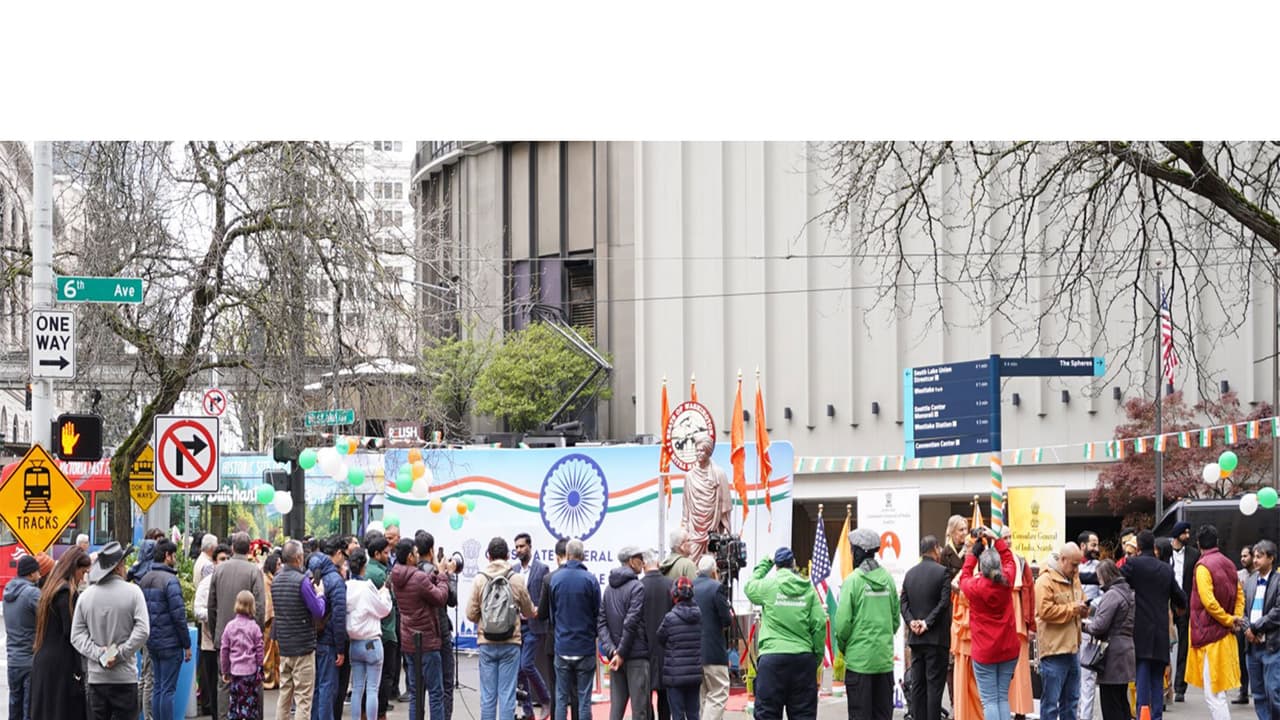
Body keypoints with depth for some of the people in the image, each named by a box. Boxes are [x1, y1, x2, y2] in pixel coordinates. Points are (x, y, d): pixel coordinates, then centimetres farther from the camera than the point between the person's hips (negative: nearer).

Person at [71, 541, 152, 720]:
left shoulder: (86, 596, 4)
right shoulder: (132, 592, -6)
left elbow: (77, 636, 0)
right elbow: (142, 631, -13)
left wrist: (98, 653, -5)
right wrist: (119, 654, -9)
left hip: (96, 678, 3)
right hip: (125, 678, -3)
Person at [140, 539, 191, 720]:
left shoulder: (144, 579, 10)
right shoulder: (170, 580, -15)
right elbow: (178, 615, -16)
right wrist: (187, 644, -9)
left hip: (152, 642, 8)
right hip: (170, 643, -8)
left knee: (157, 687, 13)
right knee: (168, 689, -4)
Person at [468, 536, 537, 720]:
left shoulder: (479, 579, -5)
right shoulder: (517, 579, -4)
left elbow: (471, 614, -4)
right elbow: (529, 612, 7)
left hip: (486, 644, 1)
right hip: (510, 644, -1)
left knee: (488, 695, 5)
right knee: (507, 694, 2)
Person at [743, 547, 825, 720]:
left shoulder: (768, 586, -3)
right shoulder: (808, 589, 3)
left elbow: (749, 587, 19)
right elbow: (819, 624, 0)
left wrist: (764, 563, 28)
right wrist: (817, 657, 9)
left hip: (772, 655, -2)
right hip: (804, 657, 2)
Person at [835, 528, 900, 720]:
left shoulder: (853, 580, -11)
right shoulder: (888, 579, 4)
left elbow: (843, 621, -11)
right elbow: (896, 617, 10)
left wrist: (842, 645, 5)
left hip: (859, 659, -5)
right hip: (884, 657, 5)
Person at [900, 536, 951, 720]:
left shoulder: (910, 573, 9)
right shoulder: (941, 572, -9)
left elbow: (902, 602, 4)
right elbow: (944, 602, -15)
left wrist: (911, 621, -4)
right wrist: (928, 622, -11)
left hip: (915, 637, 5)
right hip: (936, 636, -5)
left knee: (917, 684, 8)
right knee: (935, 684, -4)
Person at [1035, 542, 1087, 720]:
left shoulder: (1074, 578, 14)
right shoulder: (1045, 580, -13)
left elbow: (1080, 600, 27)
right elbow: (1045, 611, -21)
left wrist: (1082, 609, 4)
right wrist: (1072, 609, -17)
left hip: (1072, 648, 9)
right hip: (1053, 650, -9)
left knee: (1071, 700, 14)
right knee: (1051, 701, -4)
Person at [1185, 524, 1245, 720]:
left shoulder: (1203, 566, -15)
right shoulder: (1228, 564, 9)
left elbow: (1208, 601, -22)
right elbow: (1239, 595, 15)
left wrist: (1230, 620, -10)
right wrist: (1235, 618, 4)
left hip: (1209, 634, -8)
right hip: (1225, 634, 8)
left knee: (1213, 694, -8)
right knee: (1219, 692, 19)